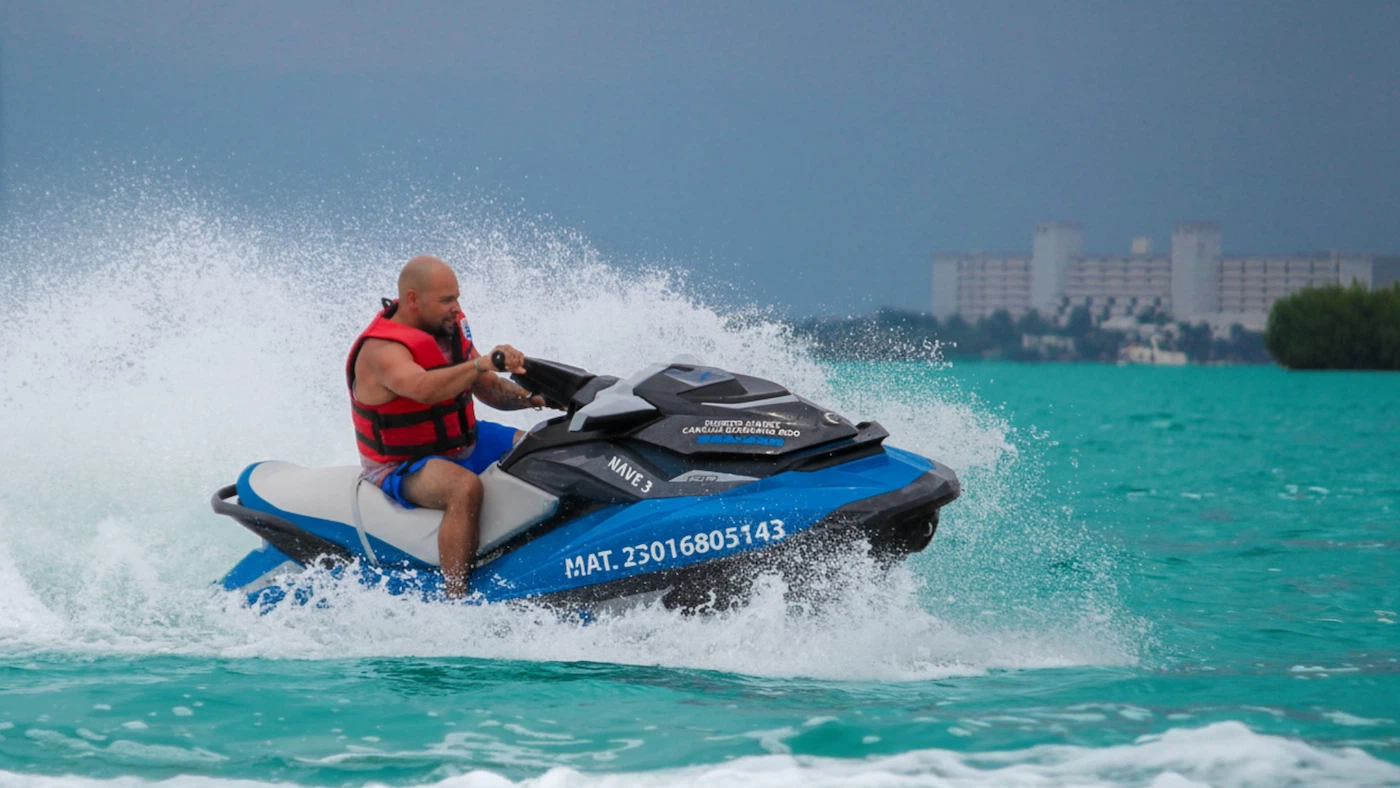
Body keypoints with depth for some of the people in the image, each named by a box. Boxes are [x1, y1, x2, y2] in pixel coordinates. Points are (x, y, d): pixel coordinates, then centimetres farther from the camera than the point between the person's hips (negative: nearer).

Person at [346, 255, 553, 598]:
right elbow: (423, 389, -45)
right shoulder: (381, 350, -24)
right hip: (401, 467, -9)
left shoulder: (450, 330, 3)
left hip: (463, 445, 9)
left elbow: (488, 388, 11)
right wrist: (483, 363, -56)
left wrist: (533, 397, -9)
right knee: (465, 487, -39)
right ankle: (456, 603, -39)